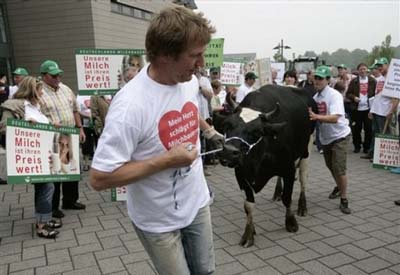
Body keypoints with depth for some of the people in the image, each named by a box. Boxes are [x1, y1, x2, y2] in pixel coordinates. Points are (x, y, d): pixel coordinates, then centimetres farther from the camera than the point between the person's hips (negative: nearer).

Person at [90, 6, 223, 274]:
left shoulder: (191, 81, -6)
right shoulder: (131, 104, -30)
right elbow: (99, 178, -29)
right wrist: (166, 161, -29)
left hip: (198, 202, 7)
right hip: (158, 221, -6)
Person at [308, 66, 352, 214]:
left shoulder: (334, 95, -22)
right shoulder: (316, 96, -1)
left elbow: (335, 118, -35)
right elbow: (312, 114, 8)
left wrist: (317, 117, -47)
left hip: (339, 136, -7)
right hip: (325, 136, 7)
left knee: (339, 168, -11)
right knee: (330, 166, 21)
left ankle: (344, 200, 7)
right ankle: (339, 187, 49)